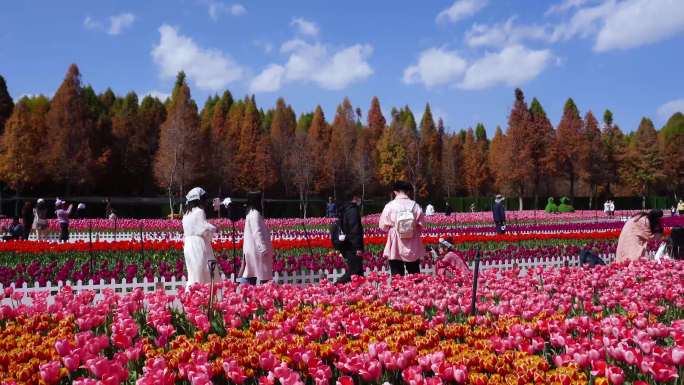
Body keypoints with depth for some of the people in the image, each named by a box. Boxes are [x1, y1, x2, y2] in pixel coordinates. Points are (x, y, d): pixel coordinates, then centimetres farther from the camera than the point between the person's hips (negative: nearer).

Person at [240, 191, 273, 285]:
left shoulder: (251, 213, 15)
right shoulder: (255, 214, -15)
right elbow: (257, 232, -21)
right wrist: (264, 249, -21)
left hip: (252, 249, 10)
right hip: (257, 249, -10)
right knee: (264, 277, -7)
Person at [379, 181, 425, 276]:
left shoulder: (390, 206, -8)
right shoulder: (415, 206, -4)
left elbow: (383, 226, -3)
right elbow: (421, 226, -1)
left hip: (395, 247, -2)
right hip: (413, 248, 2)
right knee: (415, 275, 13)